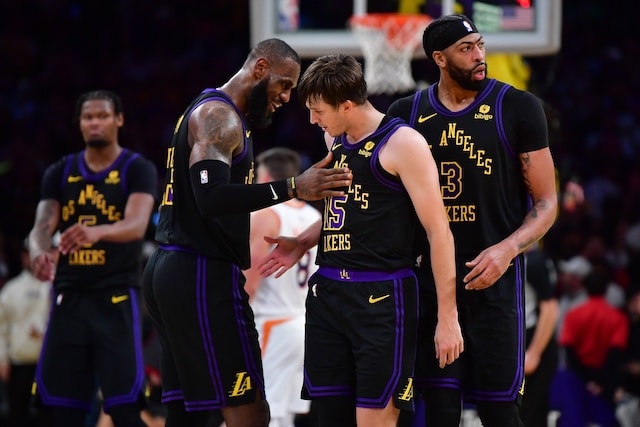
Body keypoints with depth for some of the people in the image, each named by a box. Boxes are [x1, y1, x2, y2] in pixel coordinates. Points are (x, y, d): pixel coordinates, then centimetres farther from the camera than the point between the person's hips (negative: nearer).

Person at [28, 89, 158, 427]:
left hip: (117, 297, -4)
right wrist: (39, 251, -28)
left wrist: (97, 232, -42)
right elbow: (43, 225, -3)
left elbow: (136, 225, -20)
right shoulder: (60, 172, 10)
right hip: (69, 297, 4)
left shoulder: (138, 170, -2)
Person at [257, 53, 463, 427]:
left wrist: (447, 317, -14)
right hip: (329, 293, 7)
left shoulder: (402, 144, -10)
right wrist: (302, 244, 15)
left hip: (382, 297, -7)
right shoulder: (335, 140, 14)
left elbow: (438, 231, -11)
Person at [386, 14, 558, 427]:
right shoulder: (406, 113, 8)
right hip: (430, 279, 3)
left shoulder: (517, 108, -1)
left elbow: (546, 202, 0)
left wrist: (507, 249, -18)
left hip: (494, 279, -3)